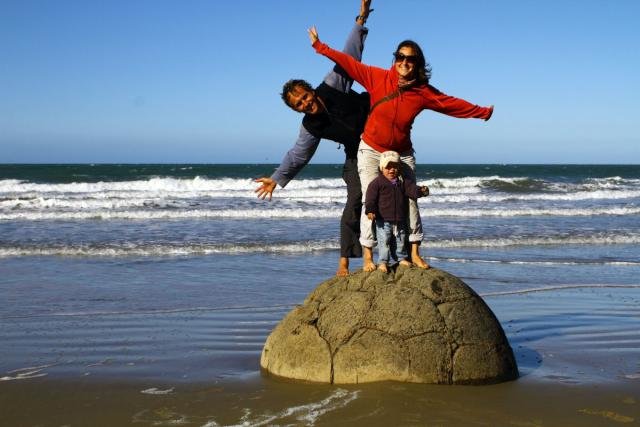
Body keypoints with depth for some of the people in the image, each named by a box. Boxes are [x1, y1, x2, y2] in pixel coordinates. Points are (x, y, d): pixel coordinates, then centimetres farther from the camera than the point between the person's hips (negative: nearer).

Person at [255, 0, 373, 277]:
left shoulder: (333, 85, -15)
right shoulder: (311, 128, -12)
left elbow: (349, 56, -11)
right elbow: (297, 155, 1)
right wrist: (277, 179, 6)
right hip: (357, 156, 0)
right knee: (355, 202, -12)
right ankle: (344, 261, -6)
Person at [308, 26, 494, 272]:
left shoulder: (423, 92, -7)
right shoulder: (378, 78, -11)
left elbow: (453, 103, 1)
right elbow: (348, 63, -7)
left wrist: (482, 112, 4)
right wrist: (319, 46, -5)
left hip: (402, 154, 2)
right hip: (371, 151, -2)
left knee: (409, 201, 1)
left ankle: (414, 254, 11)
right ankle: (367, 258, -3)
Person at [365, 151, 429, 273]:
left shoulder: (403, 181, 6)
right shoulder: (377, 183, -8)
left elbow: (412, 189, -5)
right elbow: (370, 198, -12)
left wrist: (421, 191, -26)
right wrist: (370, 210, -25)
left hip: (400, 220, 4)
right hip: (383, 220, -4)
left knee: (400, 240, 15)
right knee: (384, 241, -5)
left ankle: (401, 258, 31)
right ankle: (383, 262, 2)